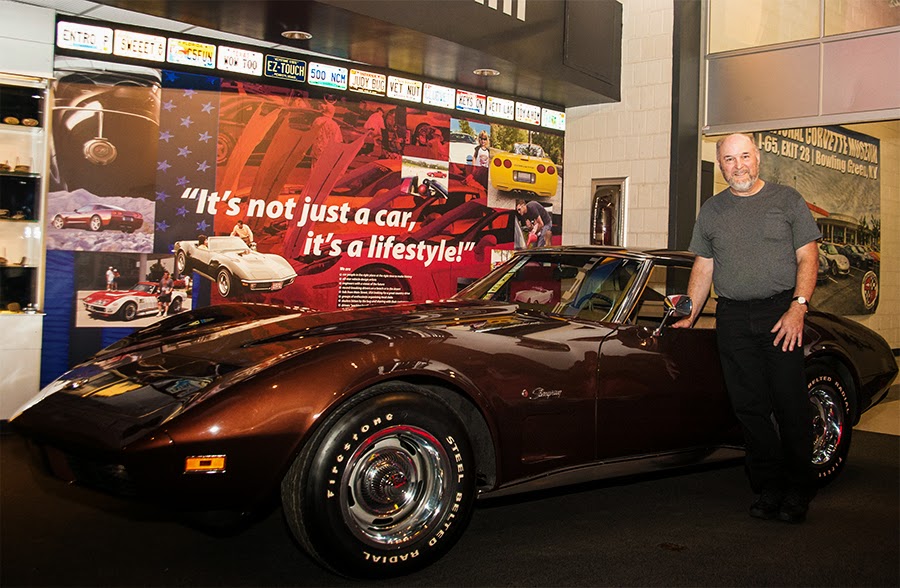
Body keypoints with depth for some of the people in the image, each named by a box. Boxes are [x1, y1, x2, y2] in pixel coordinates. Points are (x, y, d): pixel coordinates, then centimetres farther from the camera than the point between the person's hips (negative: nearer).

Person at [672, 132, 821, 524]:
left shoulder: (787, 200, 6)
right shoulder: (711, 211, 14)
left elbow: (807, 258, 1)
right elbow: (702, 269, 17)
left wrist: (798, 307, -11)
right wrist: (689, 316, 11)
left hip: (781, 312, -3)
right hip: (733, 319, 3)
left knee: (790, 404, -3)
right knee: (750, 407, 3)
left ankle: (798, 493, 9)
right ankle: (768, 489, 12)